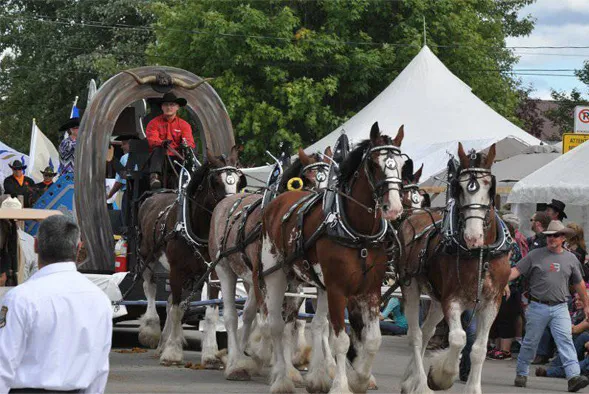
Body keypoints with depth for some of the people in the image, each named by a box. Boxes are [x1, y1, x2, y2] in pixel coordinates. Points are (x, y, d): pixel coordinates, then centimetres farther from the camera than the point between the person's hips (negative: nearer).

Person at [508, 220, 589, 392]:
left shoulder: (571, 259, 10)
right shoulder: (535, 255, 2)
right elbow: (517, 270, -4)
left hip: (560, 308, 1)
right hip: (538, 306, -1)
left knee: (566, 340, -12)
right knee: (530, 342, 7)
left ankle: (574, 376, -22)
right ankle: (521, 374, 23)